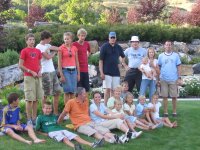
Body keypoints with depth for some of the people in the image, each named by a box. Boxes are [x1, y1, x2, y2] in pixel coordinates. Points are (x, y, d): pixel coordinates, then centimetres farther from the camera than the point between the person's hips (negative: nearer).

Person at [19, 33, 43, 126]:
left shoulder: (38, 51, 13)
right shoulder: (24, 51, -3)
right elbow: (20, 65, -7)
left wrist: (39, 71, 0)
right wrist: (31, 72, -12)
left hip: (37, 77, 5)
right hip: (28, 77, -5)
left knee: (36, 99, 8)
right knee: (29, 99, -5)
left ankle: (34, 118, 16)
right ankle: (29, 119, 1)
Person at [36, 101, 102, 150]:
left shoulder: (54, 116, 29)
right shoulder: (40, 117, 13)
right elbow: (37, 129, 12)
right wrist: (44, 133, 3)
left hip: (61, 129, 6)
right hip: (52, 132, -6)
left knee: (76, 137, -17)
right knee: (65, 139, -38)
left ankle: (91, 145, -35)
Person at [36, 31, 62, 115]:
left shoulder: (47, 45, 16)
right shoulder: (39, 47, -9)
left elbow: (58, 49, 13)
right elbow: (48, 57, -15)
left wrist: (51, 48, -6)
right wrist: (54, 52, 3)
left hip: (52, 71, 9)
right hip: (45, 72, -8)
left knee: (57, 91, 9)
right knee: (46, 94, -3)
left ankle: (56, 112, 18)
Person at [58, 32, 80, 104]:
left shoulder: (74, 48, 9)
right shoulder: (61, 48, -1)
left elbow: (77, 61, 13)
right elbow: (59, 62, -3)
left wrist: (78, 73, 9)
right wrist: (61, 75, -9)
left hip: (73, 70, 4)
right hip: (65, 70, -4)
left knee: (73, 91, 3)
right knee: (67, 91, -7)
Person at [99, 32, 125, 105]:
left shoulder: (118, 47, 10)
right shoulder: (104, 47, -3)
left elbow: (123, 57, 28)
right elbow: (101, 60, -6)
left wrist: (120, 64, 14)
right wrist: (101, 73, -12)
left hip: (116, 72, 4)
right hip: (107, 72, -4)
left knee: (114, 90, 6)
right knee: (108, 89, -6)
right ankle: (106, 106, 0)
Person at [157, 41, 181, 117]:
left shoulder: (176, 55, 4)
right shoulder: (161, 56, 5)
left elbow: (178, 67, 5)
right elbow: (158, 68, 8)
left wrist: (179, 78, -1)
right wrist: (158, 79, 3)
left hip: (173, 79, 0)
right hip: (163, 79, 0)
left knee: (174, 96, 3)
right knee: (165, 96, 4)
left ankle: (174, 112, 15)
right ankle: (165, 112, 13)